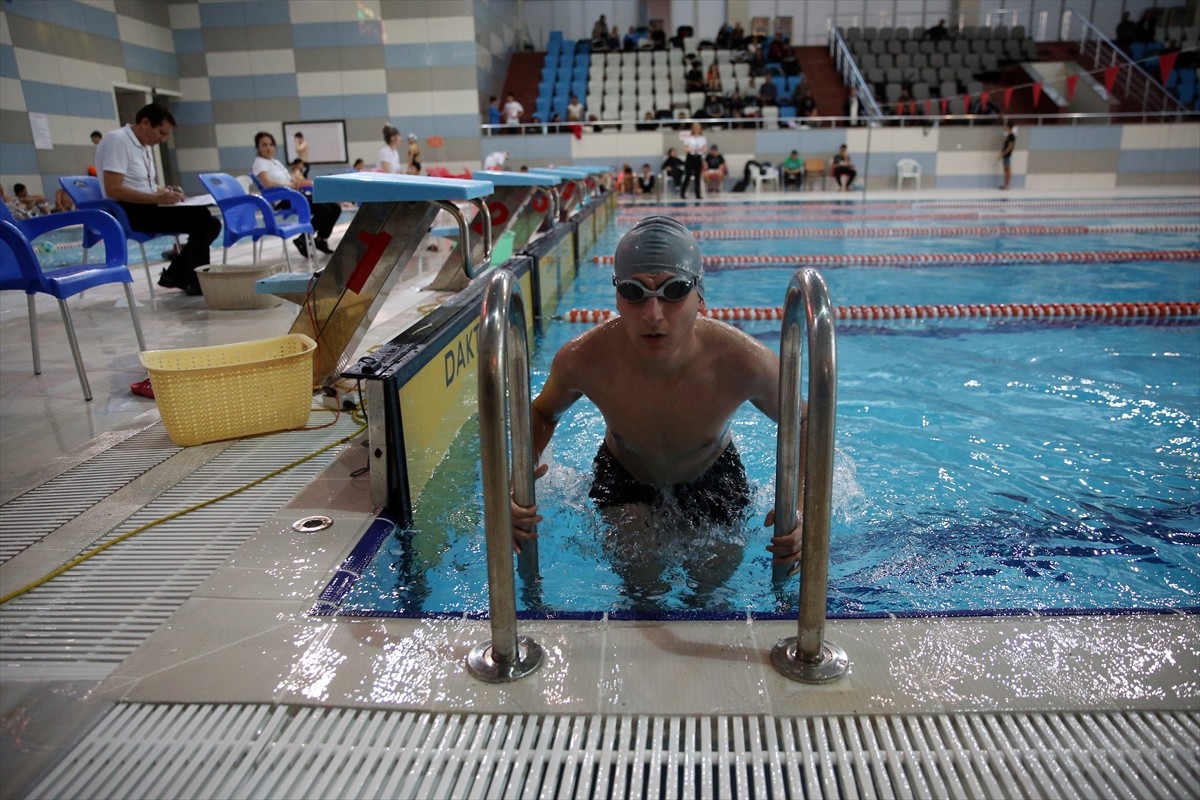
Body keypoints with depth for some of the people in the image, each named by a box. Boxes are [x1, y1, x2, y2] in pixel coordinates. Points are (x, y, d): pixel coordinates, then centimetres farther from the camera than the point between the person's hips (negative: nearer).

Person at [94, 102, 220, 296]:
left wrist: (168, 193, 5)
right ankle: (195, 281, -14)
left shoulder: (145, 146, 16)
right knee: (200, 216, -22)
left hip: (147, 208, 9)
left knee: (211, 223, 1)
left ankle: (174, 275, 8)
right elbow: (113, 190, -22)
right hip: (129, 212, -9)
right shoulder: (117, 140, -13)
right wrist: (157, 198, -24)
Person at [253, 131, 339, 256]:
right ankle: (302, 240, -13)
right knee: (324, 209, -25)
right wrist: (292, 185, -22)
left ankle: (320, 239, 8)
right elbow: (268, 184, -18)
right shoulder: (259, 163, -1)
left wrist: (300, 182, -3)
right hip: (283, 199, -8)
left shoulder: (276, 162, 25)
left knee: (335, 208, -4)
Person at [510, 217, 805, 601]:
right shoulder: (581, 360, -35)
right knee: (637, 566, -14)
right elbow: (544, 414, -11)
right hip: (623, 477, 0)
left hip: (712, 476, 1)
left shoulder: (745, 362, -38)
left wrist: (800, 508, -34)